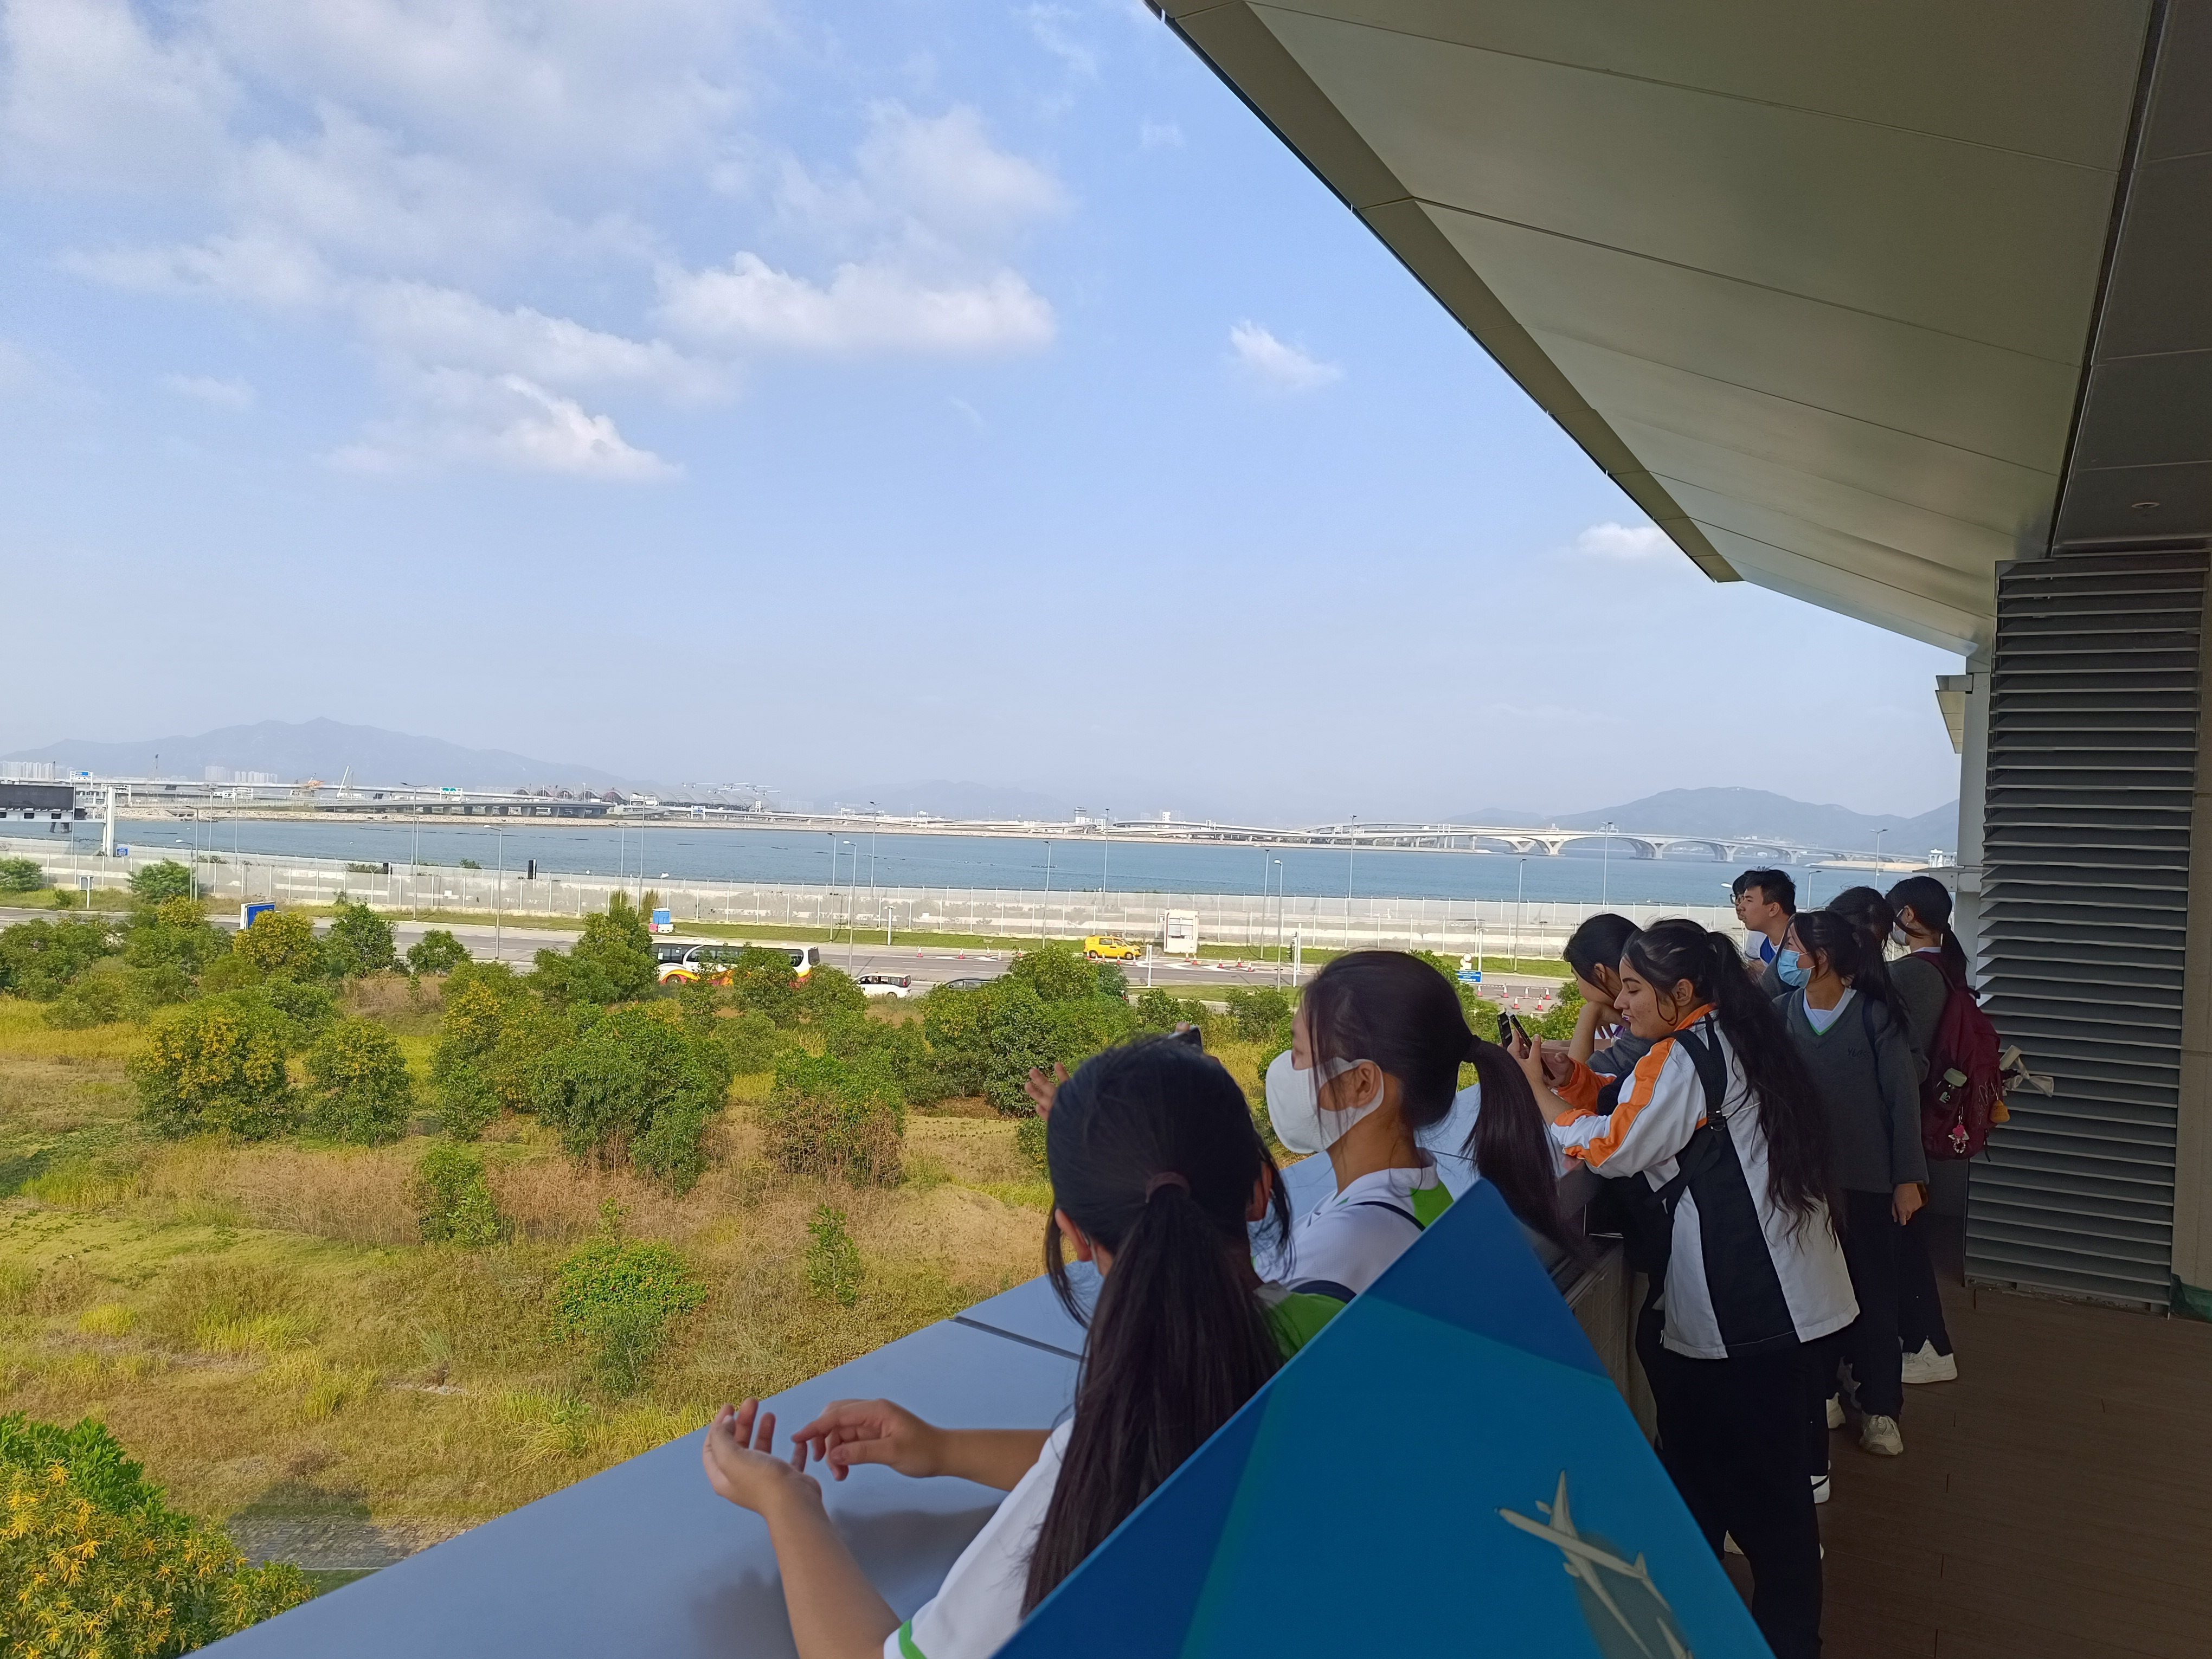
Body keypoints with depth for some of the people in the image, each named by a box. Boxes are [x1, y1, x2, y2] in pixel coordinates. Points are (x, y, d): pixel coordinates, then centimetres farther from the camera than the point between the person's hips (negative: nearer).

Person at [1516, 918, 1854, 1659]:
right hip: (1772, 1292, 10)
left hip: (1736, 1307, -10)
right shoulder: (1730, 1040, 12)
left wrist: (1538, 1093, -5)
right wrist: (1570, 1078, 2)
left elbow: (1610, 1148, -17)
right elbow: (1641, 1113, 14)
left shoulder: (1686, 1056, -18)